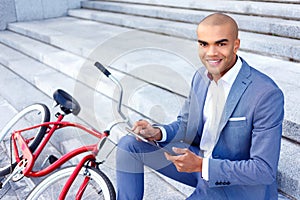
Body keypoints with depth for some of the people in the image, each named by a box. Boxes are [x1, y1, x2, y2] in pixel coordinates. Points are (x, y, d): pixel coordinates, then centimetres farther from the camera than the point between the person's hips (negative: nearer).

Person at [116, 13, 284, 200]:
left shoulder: (267, 94, -25)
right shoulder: (201, 76, -2)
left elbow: (265, 170, -23)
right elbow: (185, 124, 10)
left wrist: (201, 166, -29)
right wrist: (158, 133, -12)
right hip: (199, 158, 7)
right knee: (129, 144, -2)